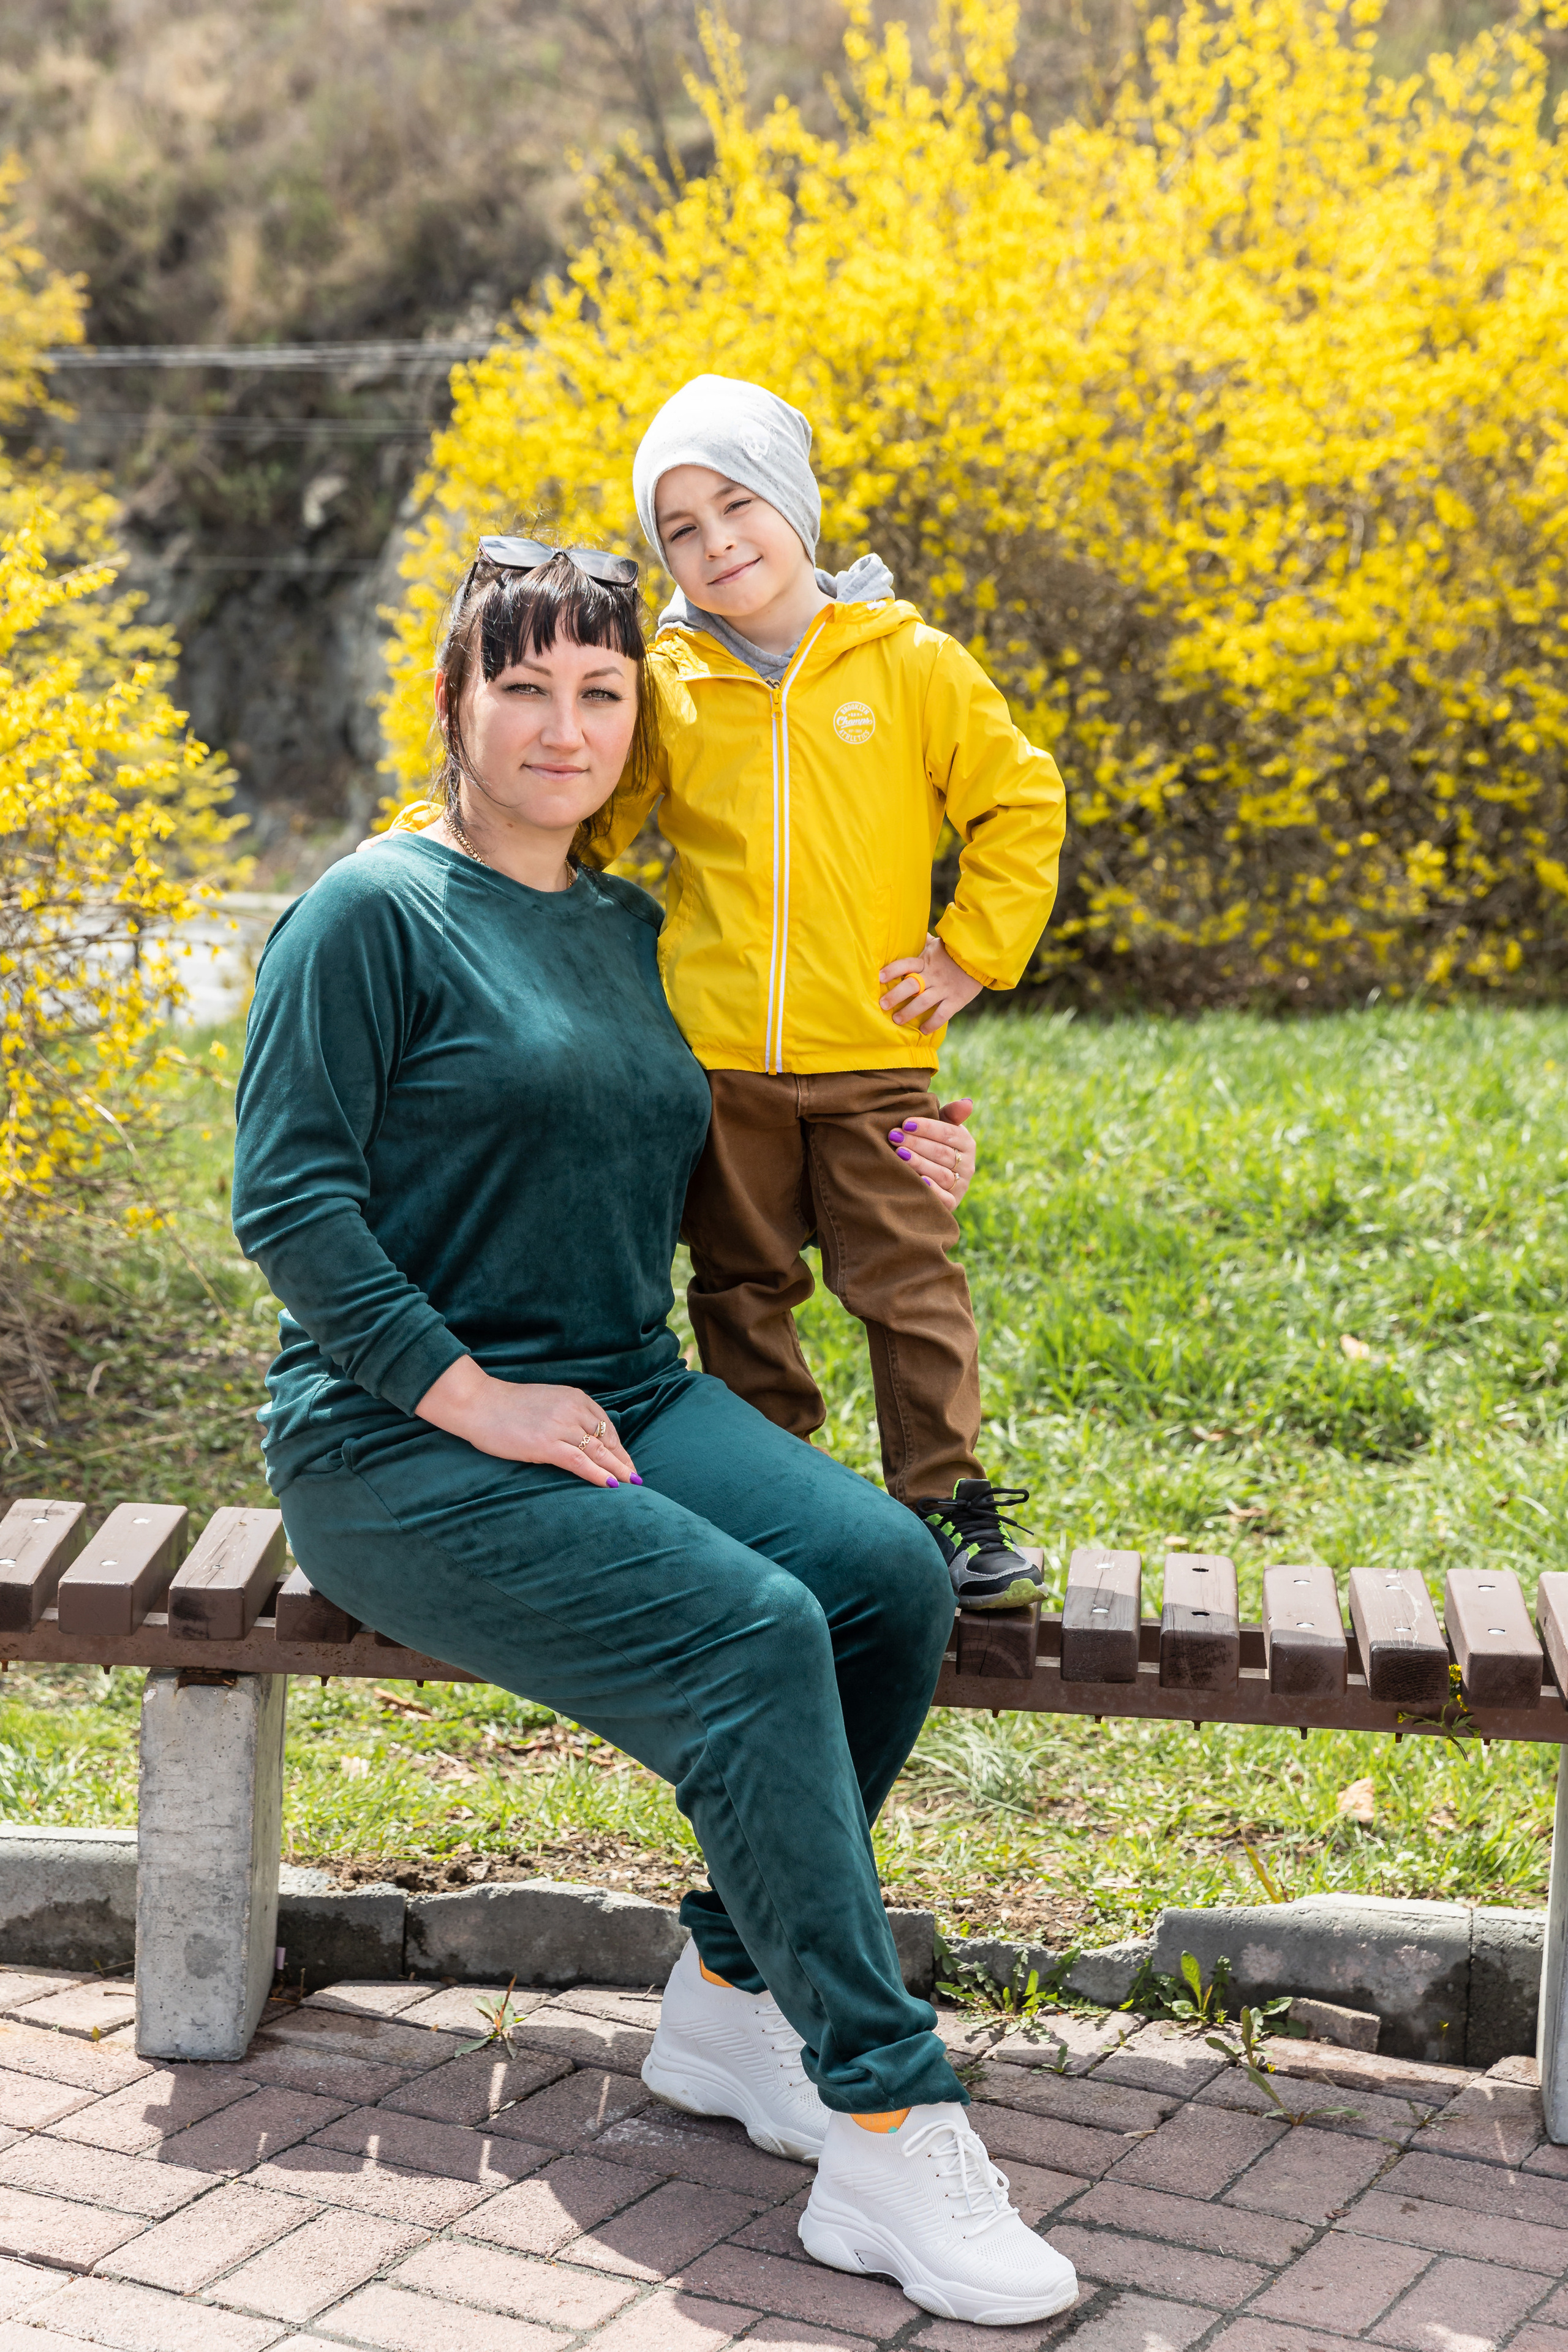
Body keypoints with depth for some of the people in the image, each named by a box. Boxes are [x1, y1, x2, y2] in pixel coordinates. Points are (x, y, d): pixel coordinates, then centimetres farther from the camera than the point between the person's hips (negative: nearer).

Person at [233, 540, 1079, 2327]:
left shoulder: (633, 932, 16)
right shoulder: (376, 913, -5)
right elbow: (288, 1199, -12)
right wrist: (471, 1395, -18)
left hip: (625, 1398, 7)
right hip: (397, 1445, -7)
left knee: (888, 1571, -19)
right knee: (752, 1634, -28)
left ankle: (732, 2002, -3)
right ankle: (886, 2138, -23)